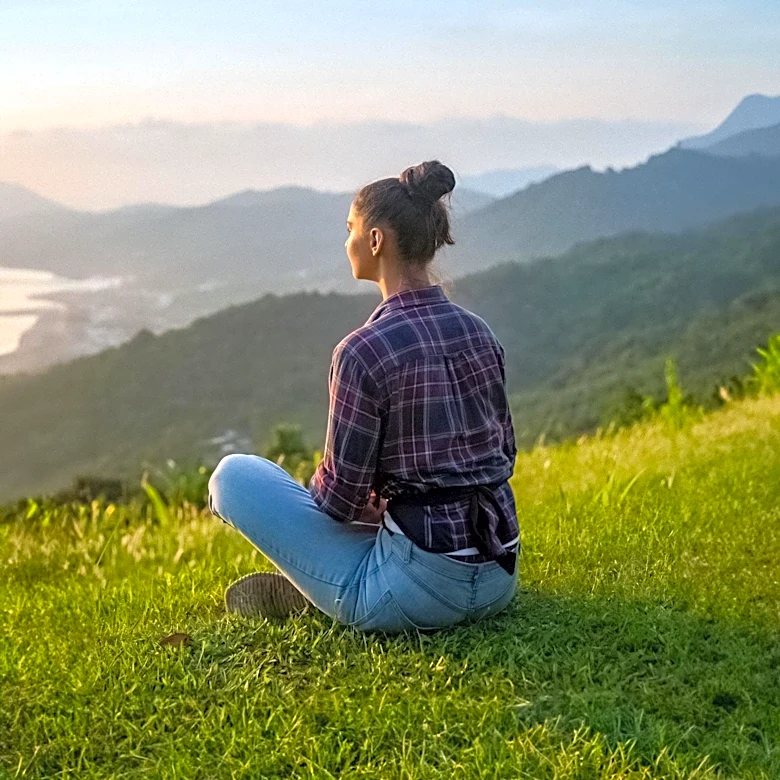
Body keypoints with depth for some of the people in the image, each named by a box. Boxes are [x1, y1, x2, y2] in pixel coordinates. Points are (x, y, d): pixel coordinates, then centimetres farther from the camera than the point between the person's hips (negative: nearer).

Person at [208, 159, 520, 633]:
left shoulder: (363, 350, -17)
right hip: (499, 583, 7)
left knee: (233, 475, 2)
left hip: (418, 593, -7)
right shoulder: (479, 331, 4)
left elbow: (341, 496, -12)